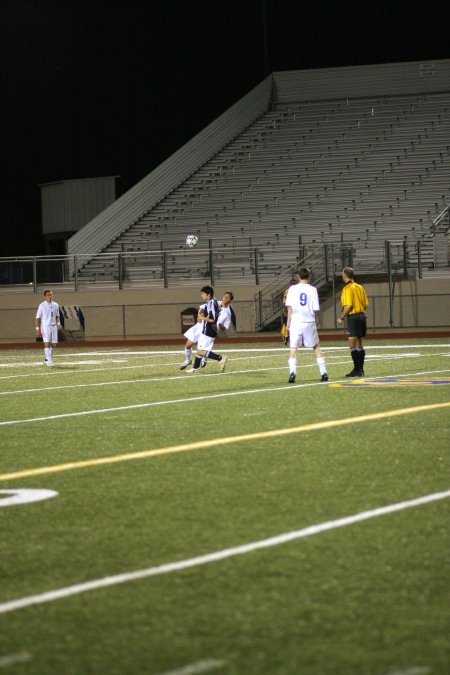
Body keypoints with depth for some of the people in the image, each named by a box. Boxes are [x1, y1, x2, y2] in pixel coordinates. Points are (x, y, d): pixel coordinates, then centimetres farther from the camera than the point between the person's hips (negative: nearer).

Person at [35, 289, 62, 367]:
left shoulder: (55, 305, 9)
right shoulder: (42, 306, -4)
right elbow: (38, 318, -2)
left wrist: (58, 323, 0)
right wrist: (38, 329, -8)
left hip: (54, 326, 5)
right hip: (45, 326, -5)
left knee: (53, 344, 6)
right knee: (47, 343, -12)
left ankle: (47, 358, 23)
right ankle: (49, 360, -14)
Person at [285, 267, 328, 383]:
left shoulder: (293, 289, -1)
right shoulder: (312, 289, -1)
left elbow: (289, 307, -2)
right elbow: (315, 308, -3)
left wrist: (288, 321, 6)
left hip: (296, 322, -1)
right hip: (309, 321, 1)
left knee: (293, 348, 2)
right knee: (316, 347, 13)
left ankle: (292, 373, -15)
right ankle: (323, 373, 10)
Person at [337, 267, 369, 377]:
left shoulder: (347, 288, -13)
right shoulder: (360, 287, 11)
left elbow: (348, 306, -19)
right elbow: (365, 304, 12)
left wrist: (341, 318, -10)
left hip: (353, 317, -8)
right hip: (362, 316, 8)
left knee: (352, 345, -6)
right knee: (359, 344, 14)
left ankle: (356, 369, -9)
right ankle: (360, 369, 17)